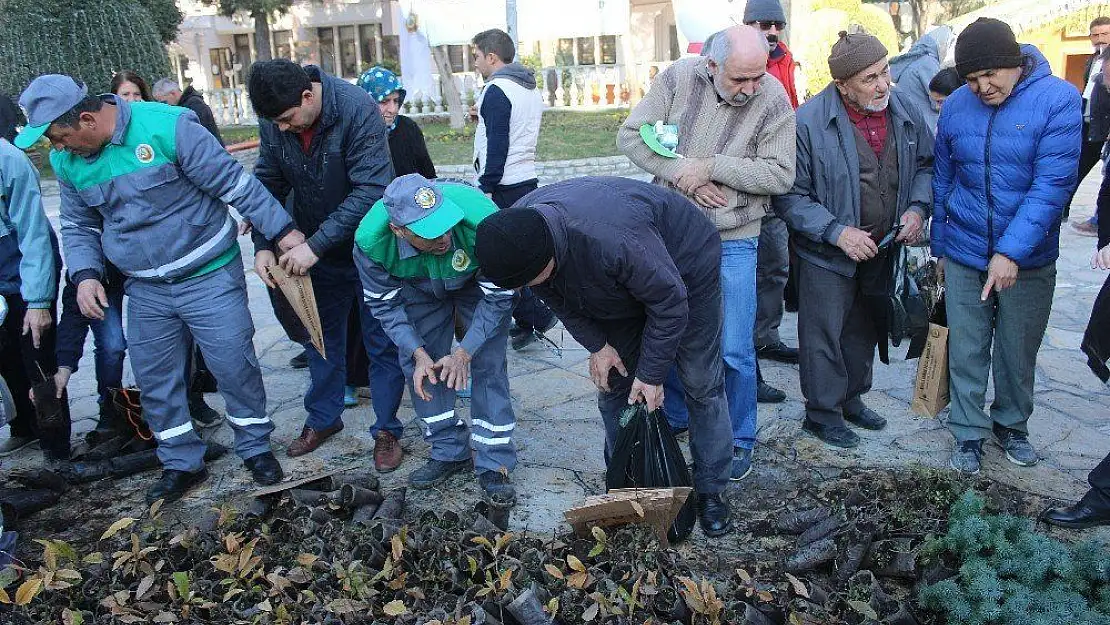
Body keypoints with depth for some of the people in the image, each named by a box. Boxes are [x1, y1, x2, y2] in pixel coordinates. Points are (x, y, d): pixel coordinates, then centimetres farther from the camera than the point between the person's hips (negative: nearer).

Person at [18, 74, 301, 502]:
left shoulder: (168, 127, -18)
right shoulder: (66, 161, 1)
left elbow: (234, 182, -15)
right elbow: (78, 226, 14)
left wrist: (282, 230, -14)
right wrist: (85, 274, -4)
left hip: (210, 276, -5)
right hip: (145, 290, 6)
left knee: (234, 365, -1)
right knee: (154, 380, 10)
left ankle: (255, 448, 22)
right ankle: (181, 463, 29)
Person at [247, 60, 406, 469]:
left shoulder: (357, 109, -27)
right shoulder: (273, 120, -10)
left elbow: (371, 189, -31)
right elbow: (268, 183, 0)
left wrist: (316, 244, -31)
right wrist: (262, 245, -13)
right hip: (314, 250, 5)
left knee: (381, 339, 4)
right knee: (322, 335, 17)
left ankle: (386, 430, 18)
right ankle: (322, 418, 34)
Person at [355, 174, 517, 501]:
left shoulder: (481, 219, -44)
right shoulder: (370, 240, -36)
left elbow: (498, 295, -27)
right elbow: (385, 303, -16)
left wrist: (465, 352, -30)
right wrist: (418, 353, -26)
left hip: (478, 283, -2)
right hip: (419, 288, 3)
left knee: (488, 363, -11)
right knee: (418, 367, 0)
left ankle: (495, 464, 1)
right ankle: (448, 451, 19)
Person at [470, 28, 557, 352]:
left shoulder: (497, 90, -12)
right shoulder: (531, 89, 15)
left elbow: (497, 145, -18)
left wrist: (486, 188, -16)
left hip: (503, 188, -9)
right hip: (527, 180, 9)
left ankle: (537, 315, -2)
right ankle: (525, 324, 16)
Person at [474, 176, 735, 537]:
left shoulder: (612, 239, -46)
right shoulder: (517, 236, -24)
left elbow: (669, 301, -30)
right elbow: (560, 300, -4)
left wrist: (652, 373, -21)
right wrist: (596, 345, -9)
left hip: (684, 266, -6)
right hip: (619, 285, 6)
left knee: (701, 383, -1)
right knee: (613, 385, 6)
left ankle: (711, 490, 14)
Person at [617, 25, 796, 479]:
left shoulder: (773, 99, -11)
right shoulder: (679, 77, -7)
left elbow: (780, 175, -13)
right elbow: (631, 135, -4)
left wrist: (711, 166, -19)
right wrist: (682, 173, -16)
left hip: (733, 241, -2)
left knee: (735, 350, 0)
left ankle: (740, 438, 22)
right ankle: (674, 419, 37)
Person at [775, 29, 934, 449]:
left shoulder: (904, 110, -5)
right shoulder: (809, 122, -22)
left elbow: (927, 163, 12)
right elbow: (790, 195, -19)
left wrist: (917, 208, -5)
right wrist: (838, 232, -25)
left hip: (884, 248, 6)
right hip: (828, 254, -6)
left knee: (864, 331, 21)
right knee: (824, 335, 4)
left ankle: (851, 398, 41)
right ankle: (822, 414, 23)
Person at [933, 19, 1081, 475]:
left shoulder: (1058, 100, -13)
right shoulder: (955, 107, -3)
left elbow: (1052, 183, -19)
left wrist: (1011, 252, -25)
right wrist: (939, 246, 14)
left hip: (1029, 259, -2)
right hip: (963, 254, 2)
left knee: (1018, 351, 13)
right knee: (966, 349, 7)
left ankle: (1012, 425, 36)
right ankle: (969, 434, 24)